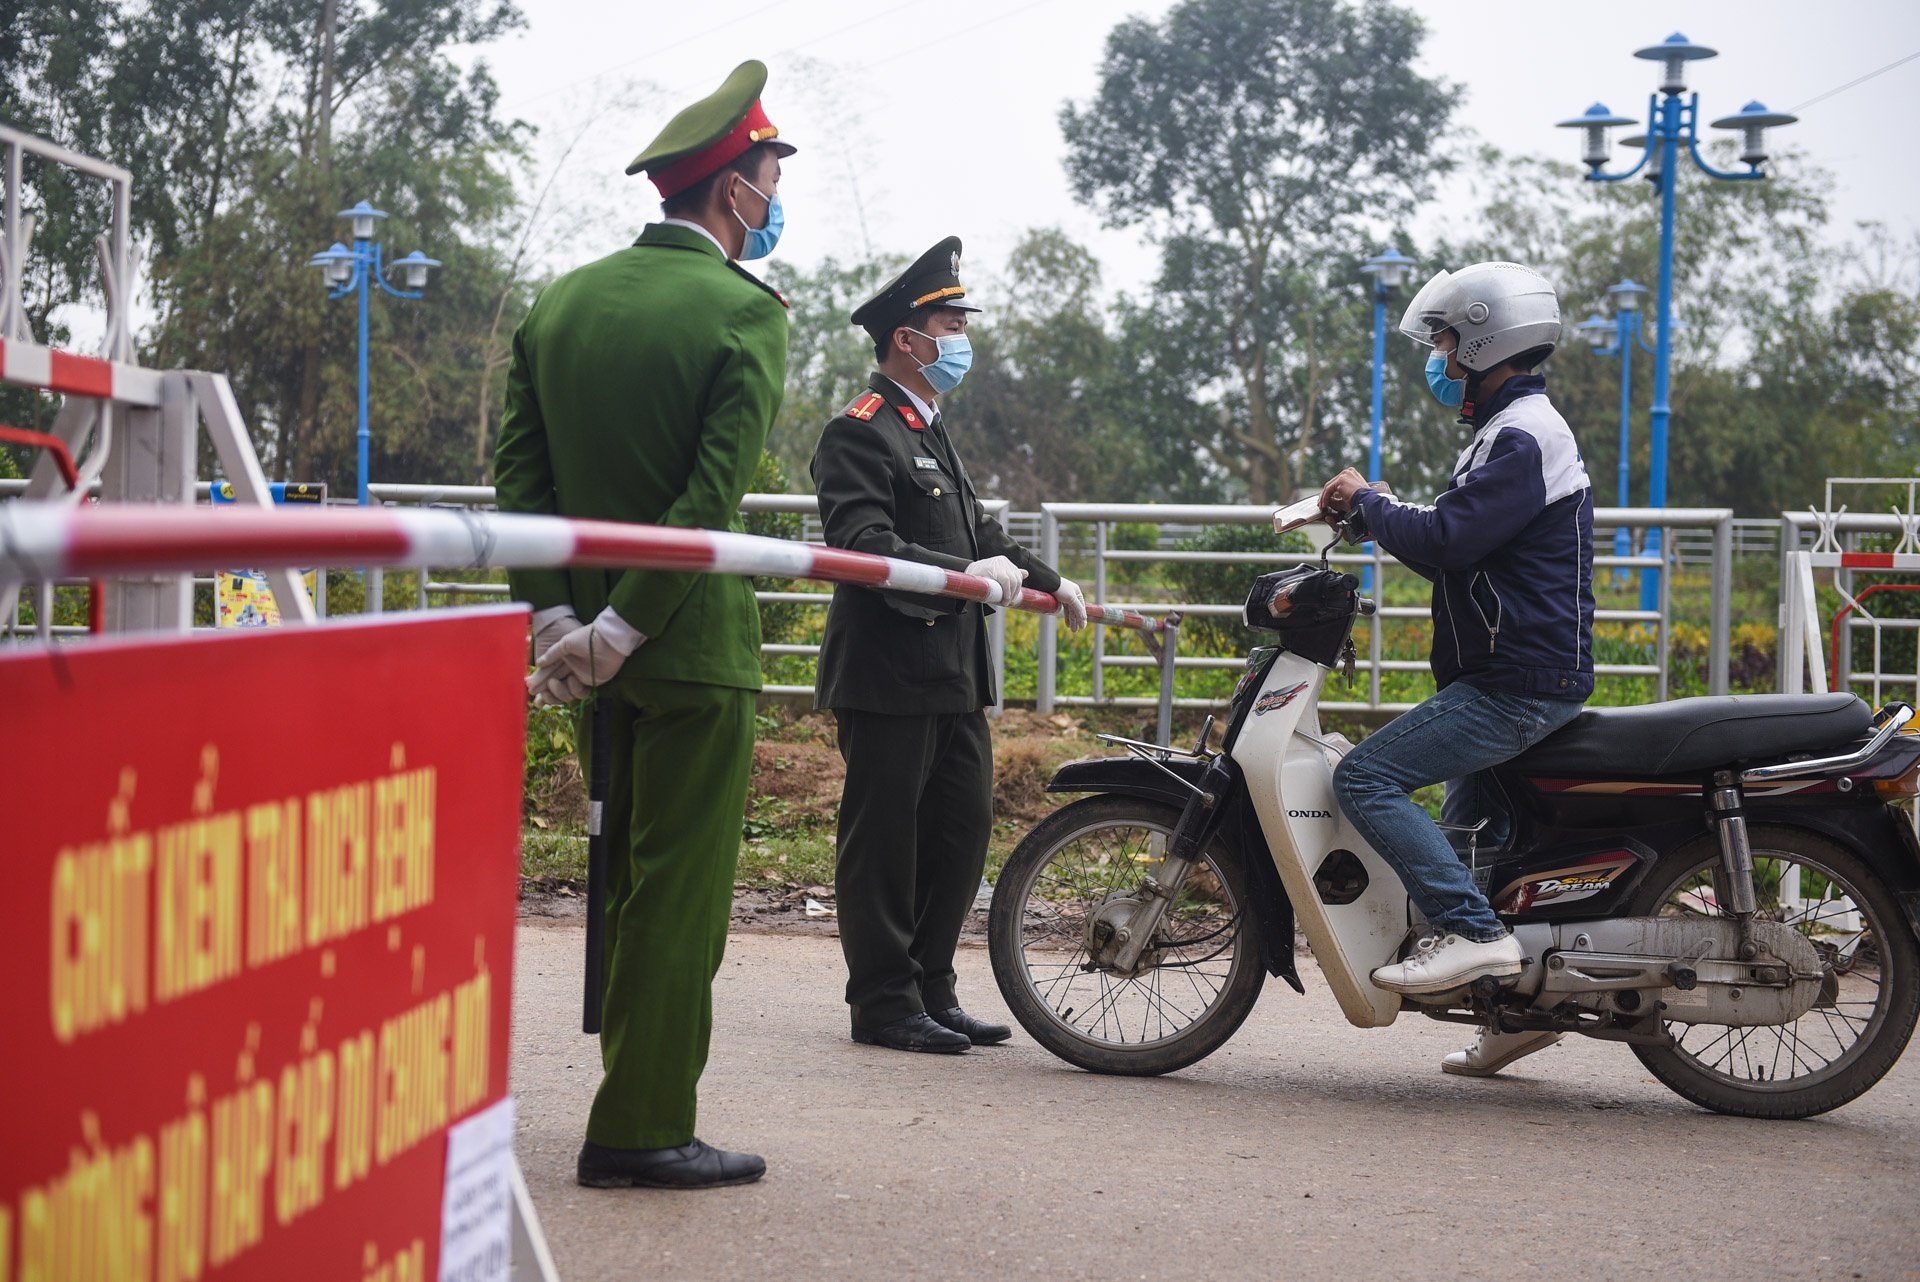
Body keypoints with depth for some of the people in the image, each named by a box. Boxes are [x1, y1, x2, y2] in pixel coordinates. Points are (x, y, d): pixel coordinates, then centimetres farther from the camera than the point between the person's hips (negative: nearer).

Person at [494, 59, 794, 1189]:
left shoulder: (560, 303, 9)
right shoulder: (744, 312, -11)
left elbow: (520, 466, 4)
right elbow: (714, 494, -19)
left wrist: (556, 612, 0)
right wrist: (623, 625, -15)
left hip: (601, 642, 7)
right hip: (695, 641, -7)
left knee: (626, 878, 17)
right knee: (681, 890, -1)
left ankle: (634, 1108, 24)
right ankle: (641, 1130, 3)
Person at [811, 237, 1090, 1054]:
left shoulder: (931, 432, 21)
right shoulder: (860, 433, -11)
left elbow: (974, 530, 31)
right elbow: (864, 544, -24)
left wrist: (1047, 580, 28)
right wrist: (966, 574, -29)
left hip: (952, 675, 10)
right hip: (887, 675, -10)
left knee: (963, 827, 11)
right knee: (882, 839, -2)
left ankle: (932, 992, 21)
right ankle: (884, 1003, 6)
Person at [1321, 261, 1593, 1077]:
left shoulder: (1522, 436, -15)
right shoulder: (1512, 428, 19)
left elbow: (1447, 539, -26)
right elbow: (1457, 546, 23)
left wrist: (1366, 502, -10)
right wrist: (1370, 514, 11)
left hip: (1520, 684, -11)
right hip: (1510, 676, 11)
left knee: (1367, 777, -18)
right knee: (1467, 822, 20)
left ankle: (1472, 931, -21)